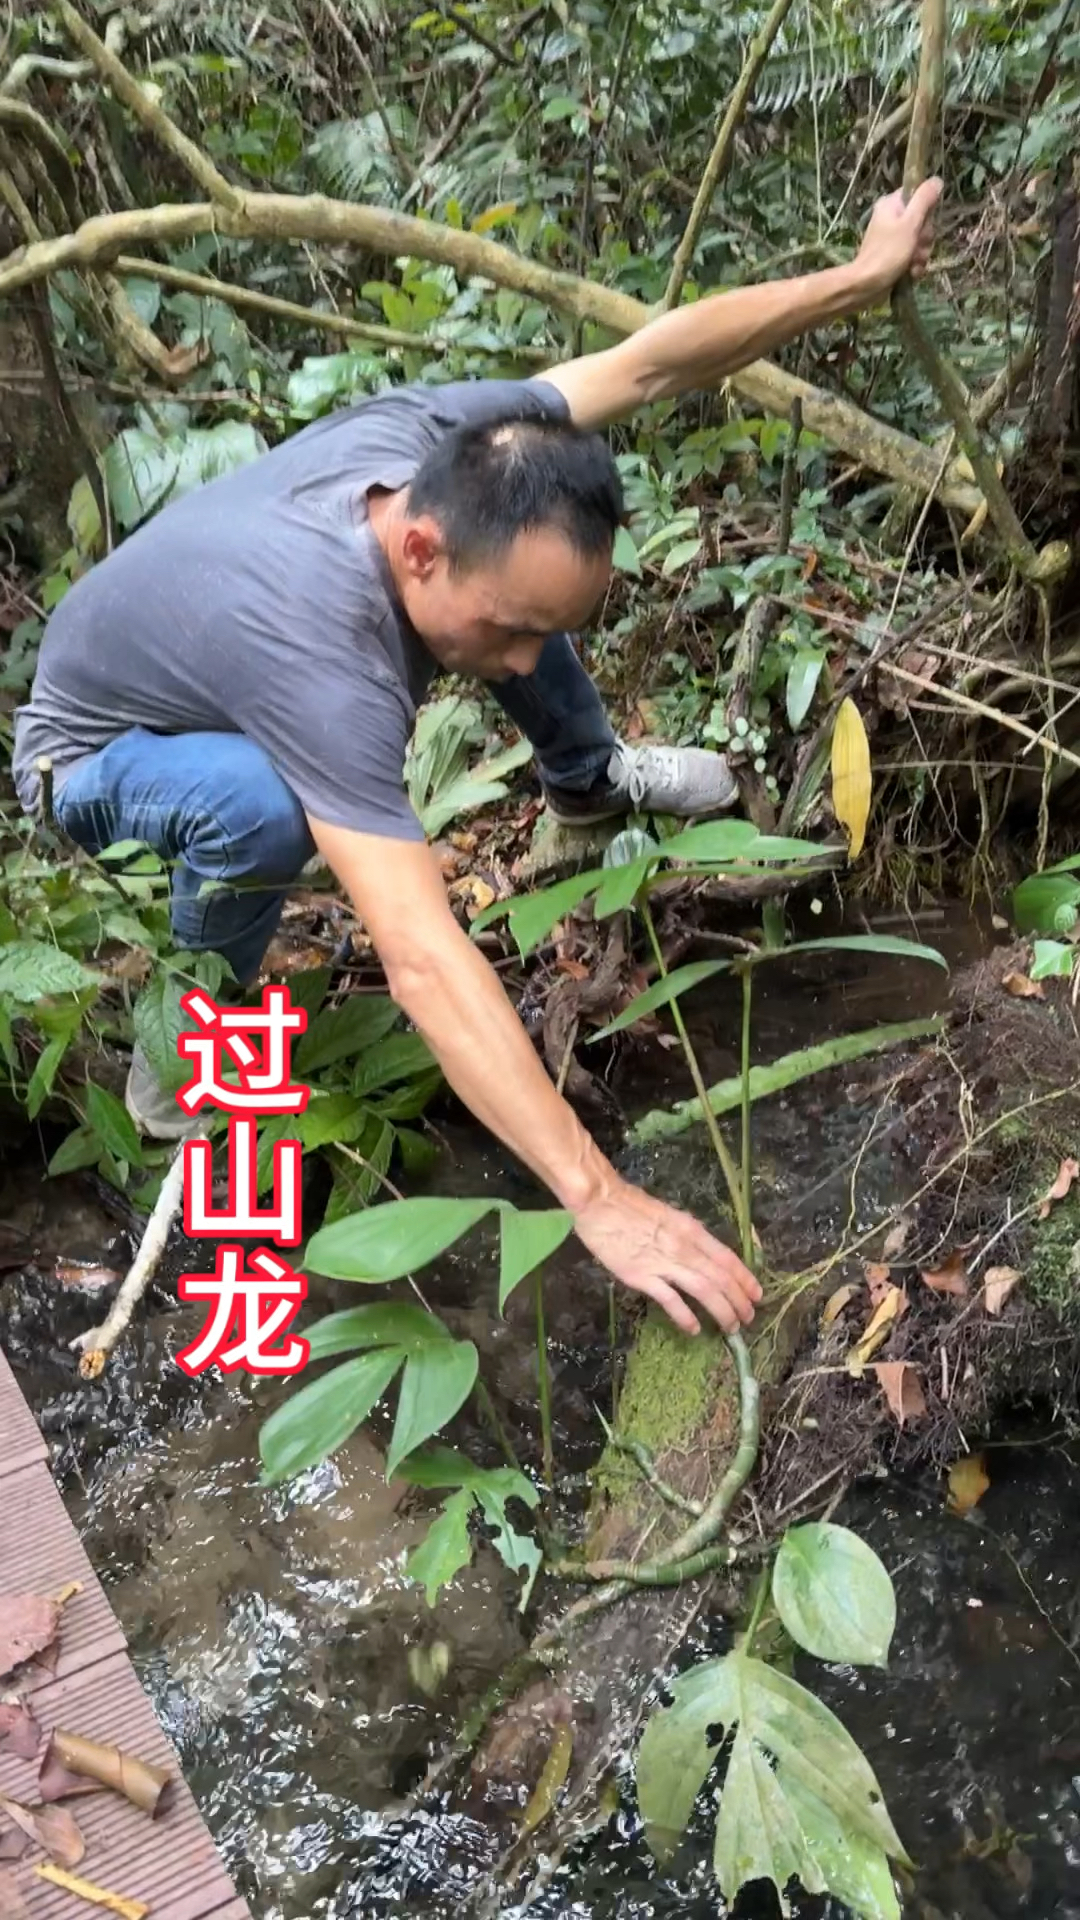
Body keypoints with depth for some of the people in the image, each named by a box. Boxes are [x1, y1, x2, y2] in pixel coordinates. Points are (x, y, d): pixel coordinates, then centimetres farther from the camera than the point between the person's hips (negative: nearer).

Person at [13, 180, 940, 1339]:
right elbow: (425, 965, -54)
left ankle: (587, 777, 25)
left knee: (510, 576, -2)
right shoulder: (323, 657, -48)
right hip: (101, 754, -6)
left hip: (216, 659, 7)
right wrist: (599, 1200, -54)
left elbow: (649, 361, -18)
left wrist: (863, 276, -15)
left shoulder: (444, 449, -29)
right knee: (261, 806, -42)